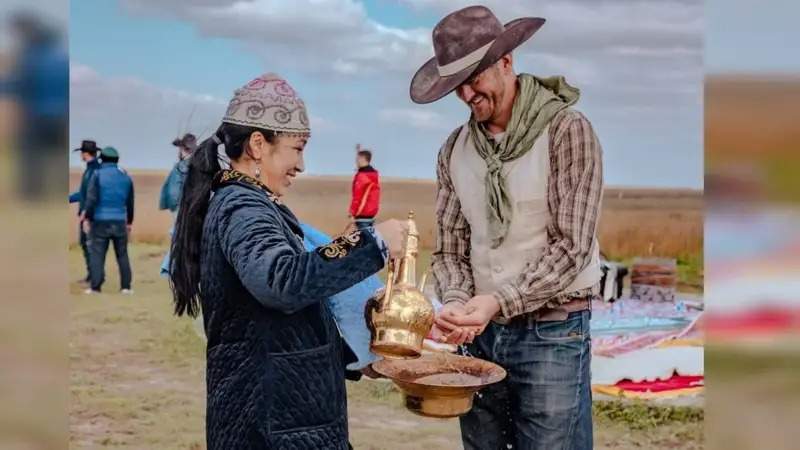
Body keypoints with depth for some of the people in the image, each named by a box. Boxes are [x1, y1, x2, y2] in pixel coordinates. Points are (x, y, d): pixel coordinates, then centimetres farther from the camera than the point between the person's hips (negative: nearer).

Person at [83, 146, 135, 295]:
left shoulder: (98, 175, -5)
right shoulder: (126, 177, 9)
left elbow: (91, 199, -10)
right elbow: (130, 202, 14)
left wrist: (88, 217, 2)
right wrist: (130, 221, 23)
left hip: (100, 221, -3)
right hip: (120, 221, 3)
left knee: (97, 254, 1)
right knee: (122, 254, 9)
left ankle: (95, 287, -2)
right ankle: (126, 287, 9)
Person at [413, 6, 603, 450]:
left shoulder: (566, 131, -9)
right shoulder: (455, 148, 6)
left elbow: (571, 246, -14)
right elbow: (449, 246, 7)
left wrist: (499, 301, -22)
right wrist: (455, 303, -12)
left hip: (552, 334, -4)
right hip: (481, 333, 5)